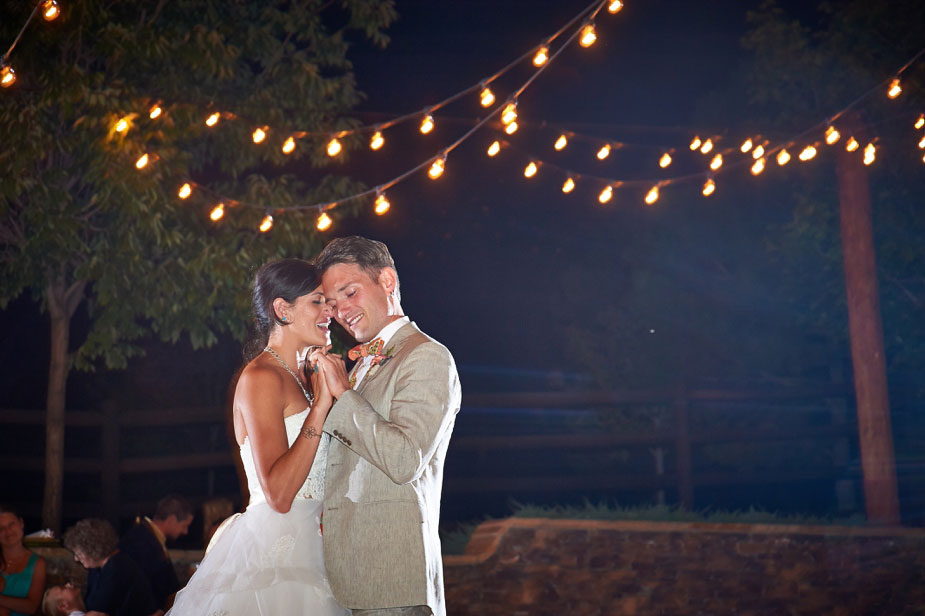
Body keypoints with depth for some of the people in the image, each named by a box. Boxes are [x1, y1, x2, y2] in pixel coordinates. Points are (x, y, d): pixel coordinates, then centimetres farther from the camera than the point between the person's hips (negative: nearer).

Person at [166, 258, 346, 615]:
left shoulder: (296, 378, 16)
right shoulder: (261, 378, -12)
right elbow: (278, 494, -21)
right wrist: (321, 404, -19)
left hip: (301, 546, 9)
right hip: (271, 555, -9)